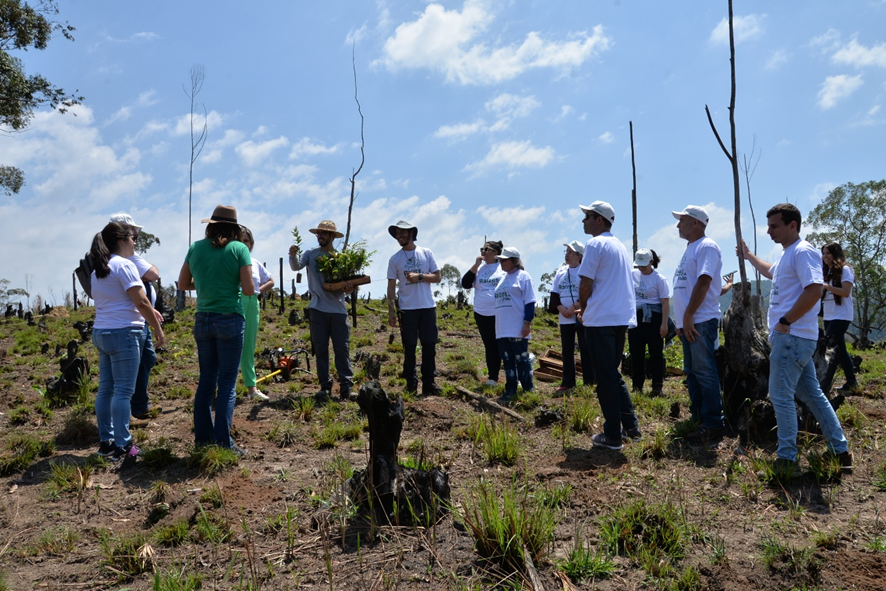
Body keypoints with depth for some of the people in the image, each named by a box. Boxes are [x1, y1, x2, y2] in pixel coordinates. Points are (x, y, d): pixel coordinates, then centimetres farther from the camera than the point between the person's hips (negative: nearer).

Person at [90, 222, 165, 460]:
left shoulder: (98, 270, 16)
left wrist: (147, 313, 18)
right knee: (123, 391, -6)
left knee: (106, 389, 11)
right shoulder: (124, 265, -11)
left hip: (101, 333, 9)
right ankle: (122, 446, -4)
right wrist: (157, 328, -7)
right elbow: (141, 301, -15)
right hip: (124, 333, -9)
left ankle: (106, 442, 18)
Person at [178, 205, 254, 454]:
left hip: (203, 319, 5)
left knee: (206, 378, 14)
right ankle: (223, 441, 2)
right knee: (227, 382, 1)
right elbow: (249, 289, -10)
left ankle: (203, 436, 20)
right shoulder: (238, 249, -8)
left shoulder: (196, 248, 5)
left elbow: (183, 284, 12)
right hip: (230, 319, -4)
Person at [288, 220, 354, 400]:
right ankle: (325, 386, 12)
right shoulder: (311, 254, 5)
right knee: (320, 349, 5)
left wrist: (348, 289, -14)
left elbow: (347, 283, 8)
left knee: (342, 349, 1)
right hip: (318, 309, 1)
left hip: (339, 309, 0)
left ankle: (346, 385, 6)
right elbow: (296, 266, -12)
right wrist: (293, 255, -33)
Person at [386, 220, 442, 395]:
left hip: (428, 307, 1)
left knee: (429, 345, 4)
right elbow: (391, 286, 4)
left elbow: (438, 276, 2)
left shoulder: (426, 253, 4)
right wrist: (391, 311, -1)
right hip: (407, 309, -1)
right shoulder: (394, 259, 4)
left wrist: (419, 276, -14)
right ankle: (411, 384, 9)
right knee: (409, 347, 2)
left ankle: (428, 383, 12)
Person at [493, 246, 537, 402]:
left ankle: (528, 391, 8)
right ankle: (510, 391, 15)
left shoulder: (523, 276, -5)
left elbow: (530, 302, -9)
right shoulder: (502, 278, 19)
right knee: (507, 360, 9)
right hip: (502, 330, 7)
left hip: (518, 330, -7)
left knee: (522, 360, -1)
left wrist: (527, 322, -16)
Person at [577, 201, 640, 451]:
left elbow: (586, 283, -13)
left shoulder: (596, 244, -10)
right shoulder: (619, 245, 18)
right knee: (614, 374, 18)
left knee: (605, 377, -3)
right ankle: (630, 427, 18)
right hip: (622, 318, 8)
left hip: (601, 320, -8)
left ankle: (612, 436, 1)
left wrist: (583, 309, 4)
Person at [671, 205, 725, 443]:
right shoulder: (690, 249, 20)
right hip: (688, 322, 10)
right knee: (692, 372, 13)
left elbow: (703, 282, -20)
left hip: (700, 322, -10)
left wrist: (689, 315, -22)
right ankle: (699, 419, 20)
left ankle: (713, 425, -4)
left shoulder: (706, 247, -9)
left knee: (704, 372, -8)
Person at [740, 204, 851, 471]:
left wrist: (785, 321, -22)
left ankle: (787, 458, 1)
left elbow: (814, 290, -26)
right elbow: (771, 272, 41)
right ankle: (841, 451, 21)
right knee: (812, 394, 14)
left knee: (781, 396, -6)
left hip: (792, 337, -11)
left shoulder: (803, 252, -14)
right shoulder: (787, 255, 18)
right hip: (792, 337, 11)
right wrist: (748, 255, 43)